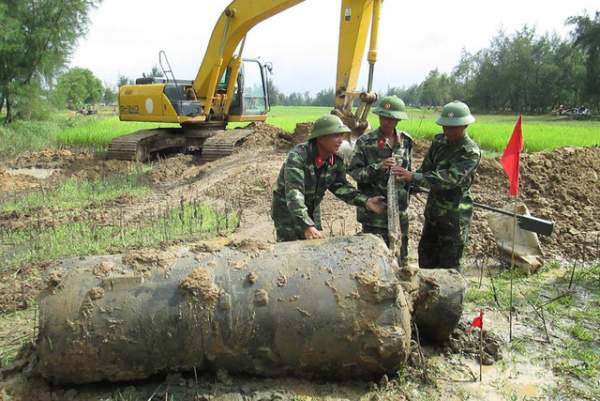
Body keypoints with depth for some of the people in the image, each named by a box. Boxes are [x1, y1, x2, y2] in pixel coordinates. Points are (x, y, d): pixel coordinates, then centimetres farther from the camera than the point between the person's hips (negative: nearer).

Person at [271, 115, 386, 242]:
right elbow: (293, 193, -38)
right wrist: (307, 226, -47)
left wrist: (365, 201, -12)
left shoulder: (336, 161, -9)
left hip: (313, 211, 7)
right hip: (287, 210, -6)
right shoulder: (298, 155, -30)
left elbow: (341, 186, 3)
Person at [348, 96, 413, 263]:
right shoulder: (365, 142, -8)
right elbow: (353, 171, -10)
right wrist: (378, 167, -23)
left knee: (400, 256, 14)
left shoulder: (406, 141, 5)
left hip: (399, 207, 4)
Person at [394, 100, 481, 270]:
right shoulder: (439, 141, 3)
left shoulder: (471, 152, -19)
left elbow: (450, 179, -31)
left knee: (448, 265, 1)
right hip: (433, 211, 7)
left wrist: (413, 177, -38)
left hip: (454, 216, -7)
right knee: (426, 258, 19)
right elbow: (426, 168, 13)